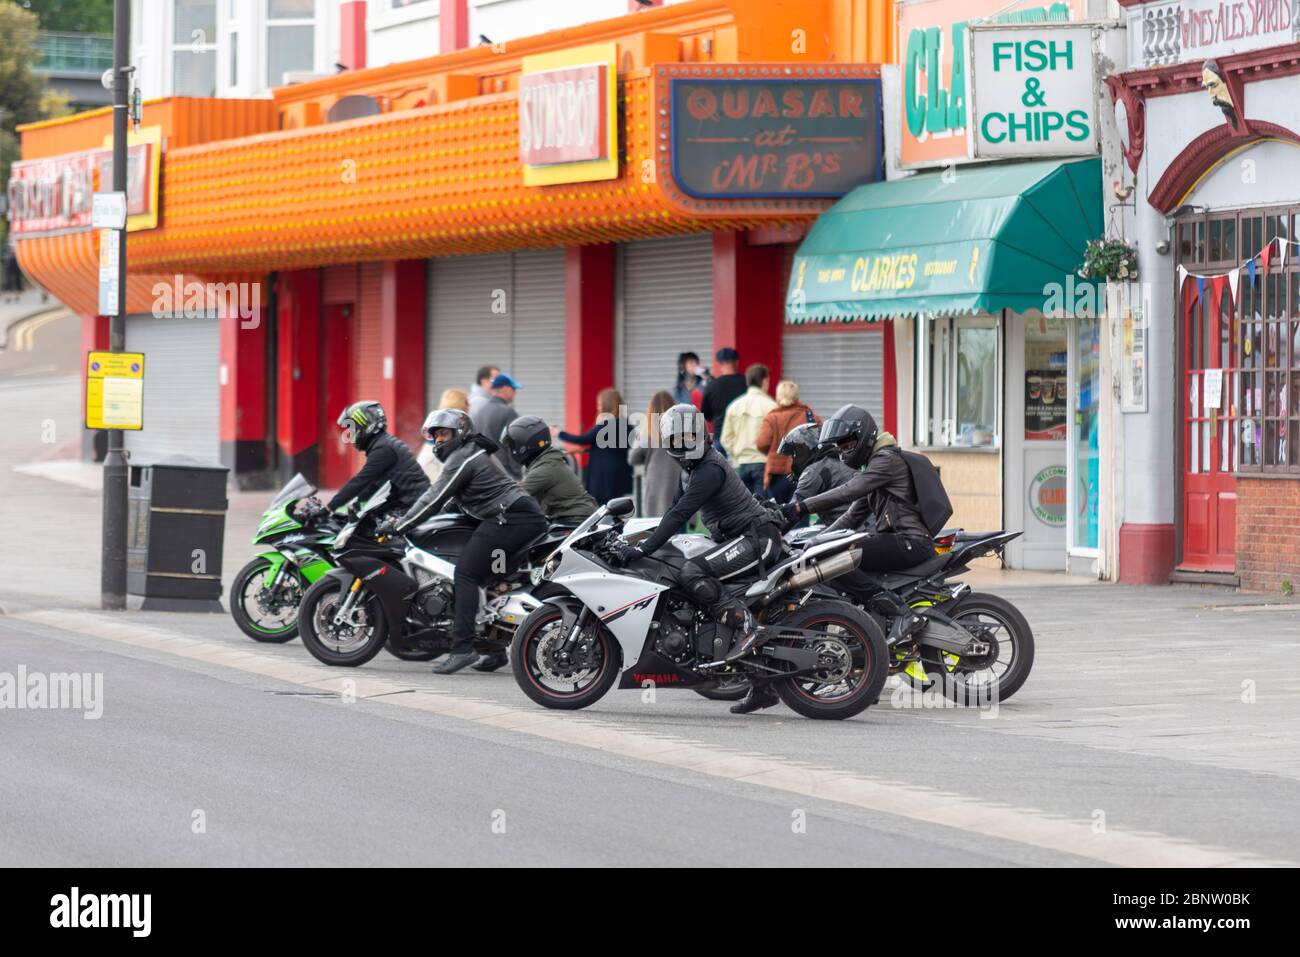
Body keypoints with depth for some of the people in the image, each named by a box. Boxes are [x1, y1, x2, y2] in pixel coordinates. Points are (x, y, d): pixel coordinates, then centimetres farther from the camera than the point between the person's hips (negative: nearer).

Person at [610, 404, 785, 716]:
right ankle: (762, 688, 15)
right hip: (737, 539, 11)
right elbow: (676, 509, 25)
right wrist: (645, 537, 18)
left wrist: (643, 549, -29)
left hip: (756, 536, -11)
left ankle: (741, 620, -18)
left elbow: (681, 514, -25)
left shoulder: (710, 470, -18)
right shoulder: (693, 467, 14)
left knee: (691, 574, -29)